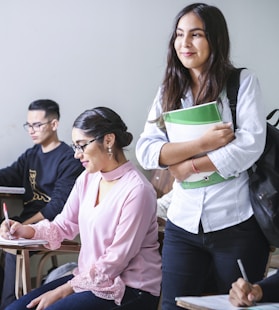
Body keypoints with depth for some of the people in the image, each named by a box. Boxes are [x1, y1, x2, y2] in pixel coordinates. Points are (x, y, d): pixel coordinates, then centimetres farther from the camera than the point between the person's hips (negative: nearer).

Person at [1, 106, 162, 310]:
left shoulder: (136, 190, -19)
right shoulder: (88, 179, 6)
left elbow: (116, 260, -19)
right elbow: (65, 225, 12)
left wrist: (63, 291, -16)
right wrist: (27, 231, -8)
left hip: (131, 290, -7)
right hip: (89, 277, 8)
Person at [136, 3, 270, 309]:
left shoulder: (242, 81, -2)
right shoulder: (168, 91, 8)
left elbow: (251, 144, -13)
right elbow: (145, 151, -2)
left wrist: (189, 165, -9)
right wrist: (201, 143, -15)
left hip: (236, 223, -3)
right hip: (183, 224, 3)